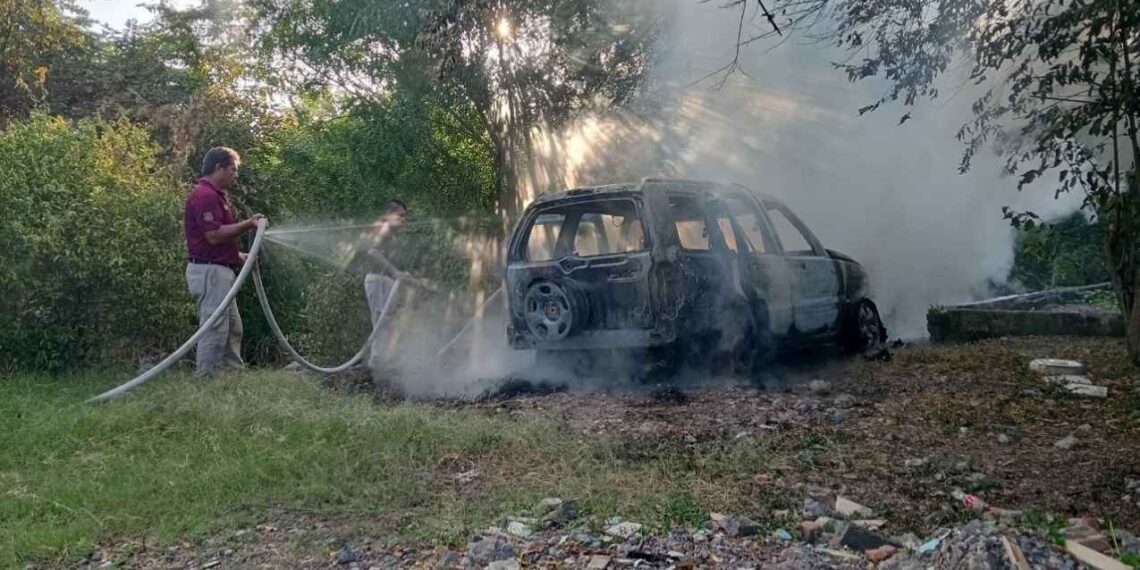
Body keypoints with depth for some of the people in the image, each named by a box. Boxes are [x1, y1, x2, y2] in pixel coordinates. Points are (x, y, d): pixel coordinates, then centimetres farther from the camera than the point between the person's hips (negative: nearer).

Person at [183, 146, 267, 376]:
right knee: (215, 330, -7)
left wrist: (239, 257, 17)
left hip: (219, 270, 11)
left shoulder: (216, 195, 18)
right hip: (210, 271, -11)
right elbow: (214, 235, -24)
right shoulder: (205, 195, -16)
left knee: (233, 330, 15)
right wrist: (248, 224, -18)